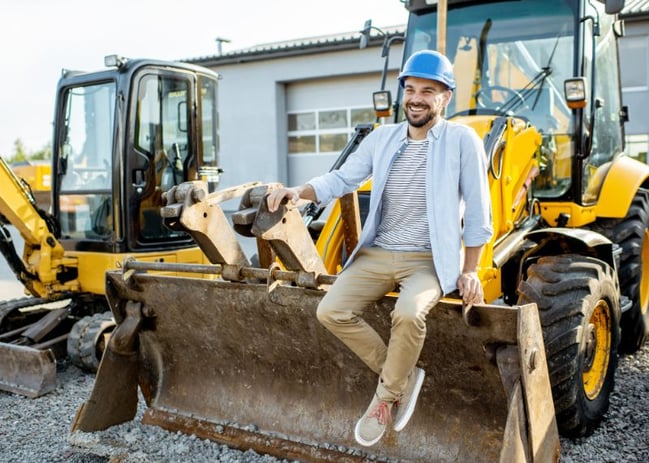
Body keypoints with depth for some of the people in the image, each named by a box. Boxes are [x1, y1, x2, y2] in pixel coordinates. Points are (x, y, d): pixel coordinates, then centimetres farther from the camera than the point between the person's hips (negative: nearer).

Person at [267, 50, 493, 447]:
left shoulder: (462, 140, -5)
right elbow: (341, 180, 9)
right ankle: (401, 376, 3)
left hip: (430, 259, -4)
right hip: (377, 254, 5)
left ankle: (388, 395, -5)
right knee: (332, 312, -16)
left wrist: (470, 271, -5)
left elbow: (477, 211, -4)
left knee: (408, 314, -34)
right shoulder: (381, 138, 8)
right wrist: (298, 192, -10)